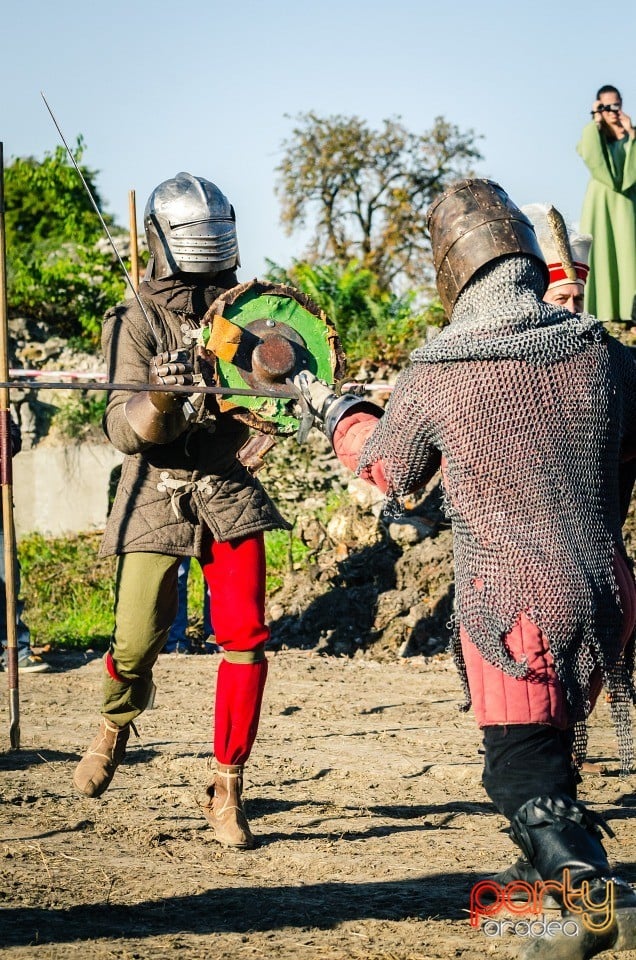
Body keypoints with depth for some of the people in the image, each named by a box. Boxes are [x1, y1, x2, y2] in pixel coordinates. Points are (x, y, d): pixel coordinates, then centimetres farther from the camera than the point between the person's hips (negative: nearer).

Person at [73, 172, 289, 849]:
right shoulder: (137, 321, -2)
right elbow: (124, 429, -10)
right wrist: (159, 400, -31)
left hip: (229, 492, 3)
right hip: (157, 494, -2)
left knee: (243, 639, -8)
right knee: (136, 642, -9)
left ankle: (227, 791, 2)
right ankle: (115, 725, 27)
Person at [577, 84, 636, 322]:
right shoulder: (594, 133, 7)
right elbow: (587, 154, -16)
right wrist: (596, 123, -9)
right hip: (600, 198, -1)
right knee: (600, 249, -7)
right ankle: (601, 309, -10)